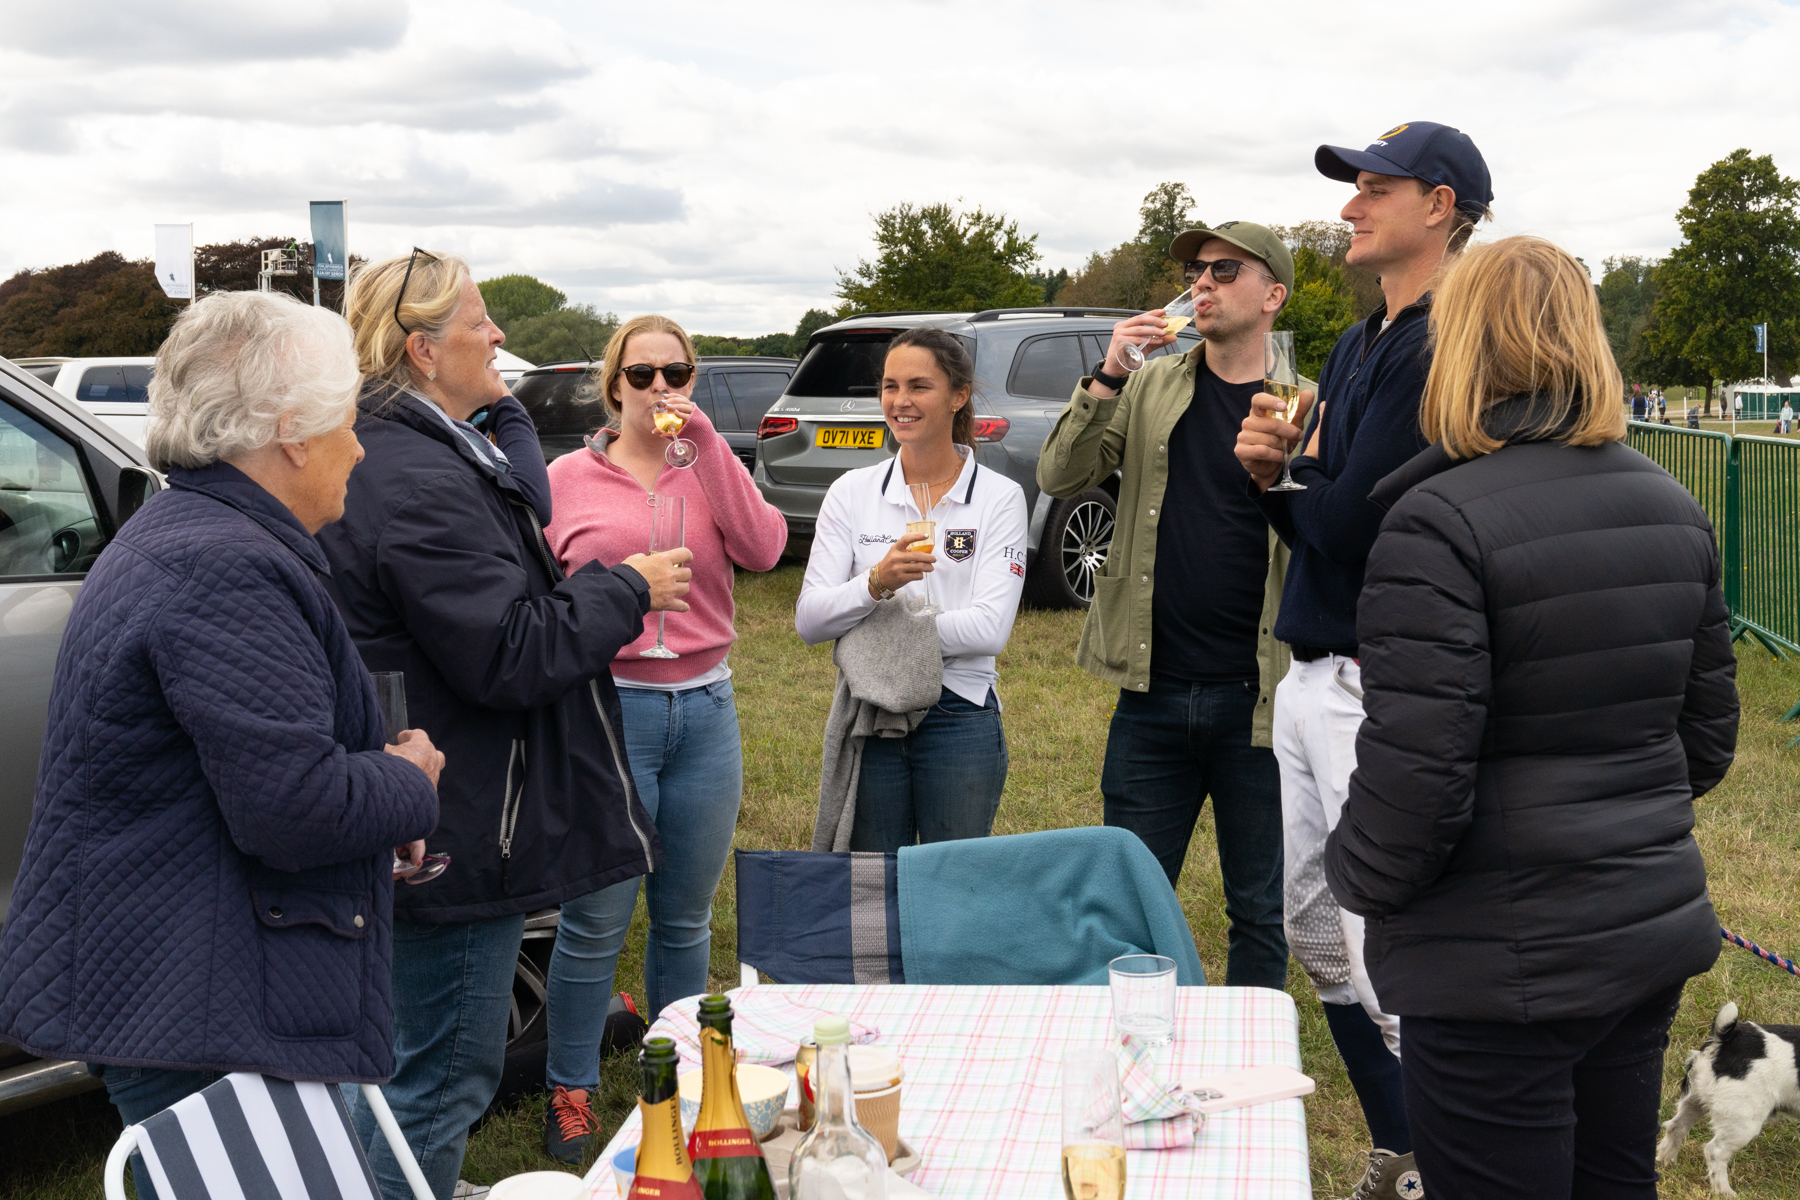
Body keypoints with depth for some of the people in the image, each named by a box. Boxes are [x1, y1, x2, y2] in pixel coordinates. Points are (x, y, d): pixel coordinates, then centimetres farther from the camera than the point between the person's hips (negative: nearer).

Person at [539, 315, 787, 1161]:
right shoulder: (569, 480, 2)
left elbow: (764, 549, -10)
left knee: (685, 918, 12)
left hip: (705, 709, 3)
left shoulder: (712, 474, 9)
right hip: (609, 708, -3)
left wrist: (708, 444, -12)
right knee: (596, 923, 0)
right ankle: (571, 1091, 17)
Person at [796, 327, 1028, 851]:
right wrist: (875, 584, -23)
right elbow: (808, 621, -5)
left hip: (960, 721, -2)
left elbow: (990, 626, -12)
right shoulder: (852, 492, 3)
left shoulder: (998, 496, -2)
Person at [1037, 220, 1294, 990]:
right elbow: (1059, 478, 0)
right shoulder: (1152, 387, 8)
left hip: (1257, 698, -2)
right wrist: (1107, 376, -10)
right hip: (1154, 694, 2)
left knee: (1259, 910, 11)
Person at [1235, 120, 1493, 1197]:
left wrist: (1291, 485, -1)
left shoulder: (1448, 349, -16)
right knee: (1317, 928, 18)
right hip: (1309, 675, 10)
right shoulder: (1355, 347, 15)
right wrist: (1271, 475, -5)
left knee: (1388, 955, -6)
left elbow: (1349, 521, -23)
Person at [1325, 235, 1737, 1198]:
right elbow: (1708, 730, 12)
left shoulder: (1439, 521, -19)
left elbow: (1414, 766, -21)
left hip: (1506, 962, -7)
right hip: (1652, 936, 8)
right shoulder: (1670, 507, 6)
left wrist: (1357, 877, -3)